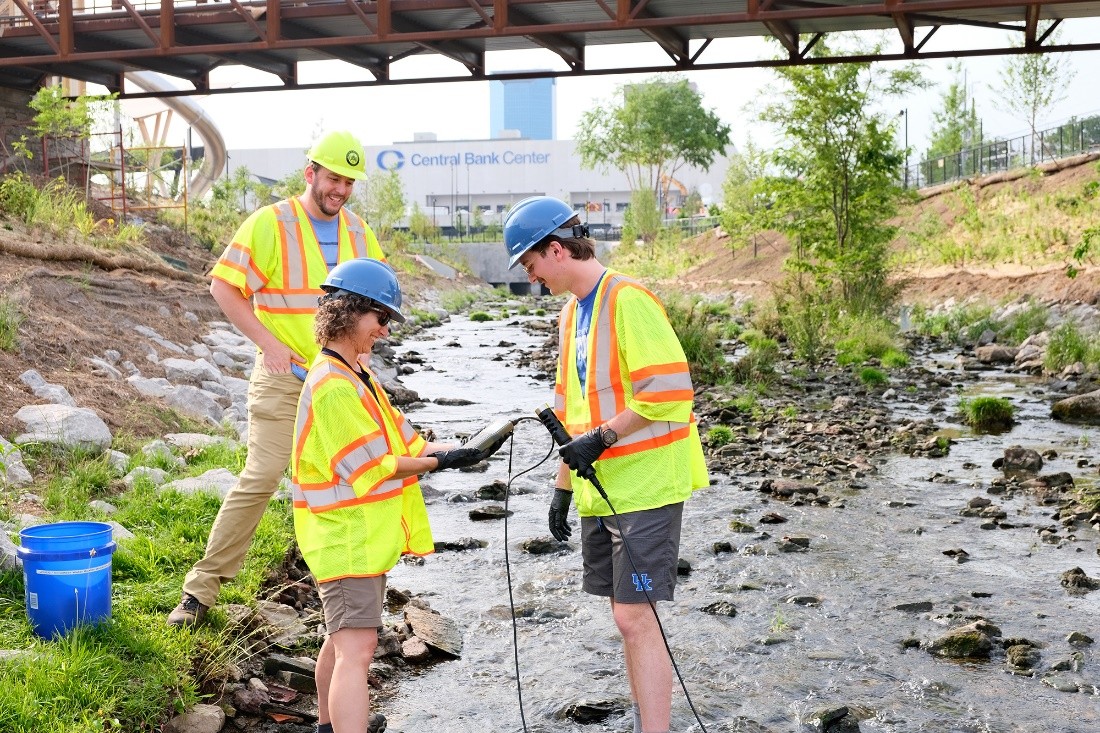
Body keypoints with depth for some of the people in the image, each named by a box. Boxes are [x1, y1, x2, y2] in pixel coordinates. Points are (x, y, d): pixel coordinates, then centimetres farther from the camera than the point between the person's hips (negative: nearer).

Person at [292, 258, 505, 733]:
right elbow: (373, 467, -22)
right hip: (346, 537, -11)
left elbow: (402, 442, 10)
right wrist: (438, 461, -18)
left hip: (363, 534, 11)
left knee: (344, 638, 24)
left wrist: (458, 450, -3)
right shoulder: (333, 385, -20)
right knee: (357, 649, -16)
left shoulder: (355, 377, 14)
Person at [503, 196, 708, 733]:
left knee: (635, 617, -8)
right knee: (628, 616, 14)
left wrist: (601, 438, -17)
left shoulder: (628, 301, -14)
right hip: (600, 488, 9)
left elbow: (668, 391, -21)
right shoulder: (571, 312, 15)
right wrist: (563, 485, 18)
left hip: (645, 486, -9)